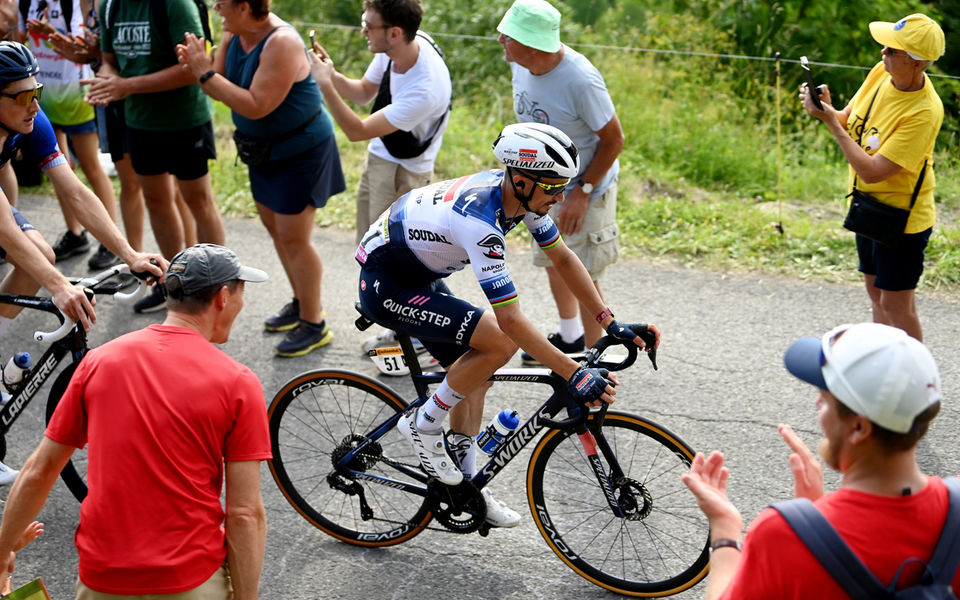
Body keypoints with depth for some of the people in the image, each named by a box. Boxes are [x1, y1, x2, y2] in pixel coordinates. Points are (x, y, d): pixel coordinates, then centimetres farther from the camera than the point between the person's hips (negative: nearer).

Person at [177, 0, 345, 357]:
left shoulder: (282, 44, -28)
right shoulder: (233, 35, -2)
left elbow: (256, 106, -32)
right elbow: (220, 89, 1)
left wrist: (206, 73, -30)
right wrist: (195, 67, -18)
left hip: (302, 150, -9)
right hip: (266, 149, 9)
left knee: (293, 237, -5)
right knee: (275, 227, 18)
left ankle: (314, 325, 9)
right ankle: (302, 303, 36)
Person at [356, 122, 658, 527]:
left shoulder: (519, 192, -9)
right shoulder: (480, 222, -35)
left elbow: (563, 258, 2)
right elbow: (511, 320, -37)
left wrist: (611, 324, -3)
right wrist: (576, 375, -38)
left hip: (418, 276, 9)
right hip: (384, 285, -9)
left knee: (475, 374, 9)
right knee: (500, 342, -21)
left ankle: (465, 484, 21)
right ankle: (423, 425, -5)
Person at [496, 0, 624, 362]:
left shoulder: (580, 81, -31)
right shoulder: (522, 65, -11)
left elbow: (613, 141, -21)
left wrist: (582, 192, -21)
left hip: (585, 188, -8)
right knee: (552, 261, 21)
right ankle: (570, 336, 44)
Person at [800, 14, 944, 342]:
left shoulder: (924, 112, -29)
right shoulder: (881, 72, -6)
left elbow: (872, 171, -31)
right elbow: (850, 120, 8)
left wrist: (831, 122, -27)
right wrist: (826, 108, -15)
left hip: (902, 217, -8)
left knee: (895, 304, -1)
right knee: (876, 293, 18)